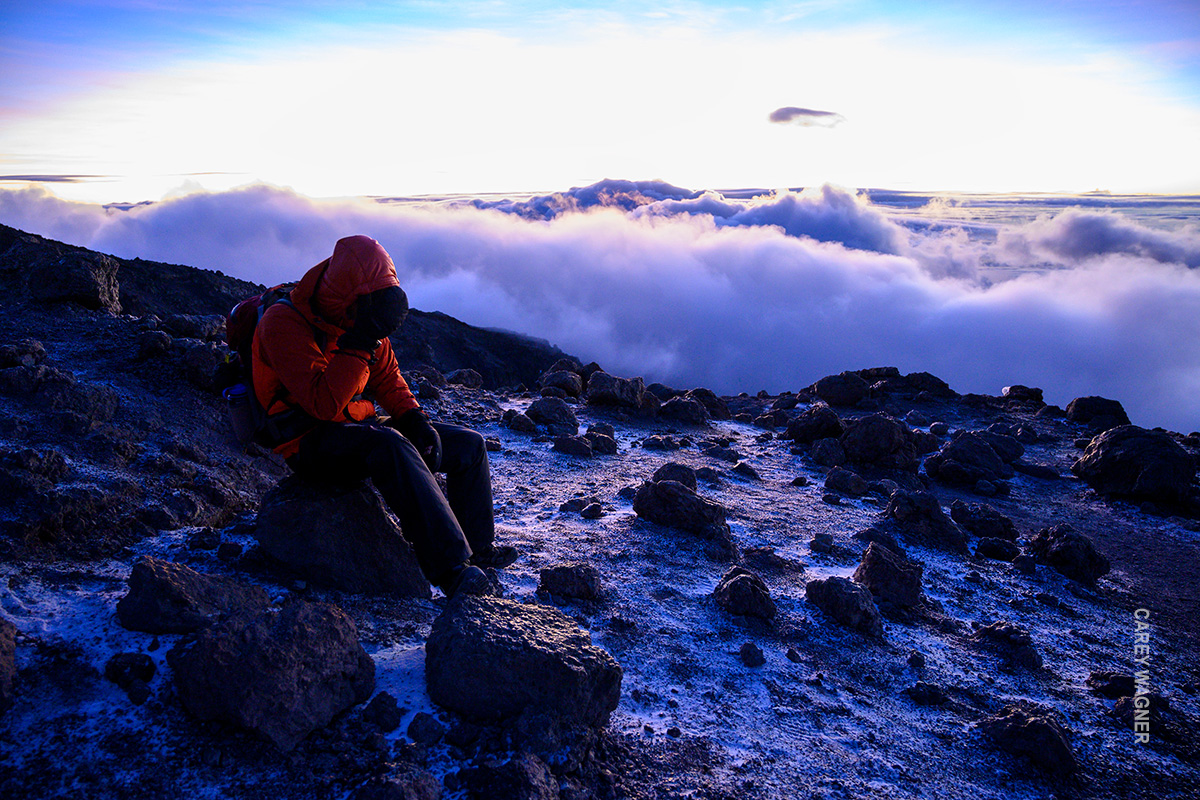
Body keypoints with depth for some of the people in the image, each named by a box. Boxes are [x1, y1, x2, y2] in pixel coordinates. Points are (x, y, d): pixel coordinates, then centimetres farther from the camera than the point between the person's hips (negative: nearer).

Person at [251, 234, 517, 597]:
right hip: (312, 441, -8)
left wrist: (414, 418, -1)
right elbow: (323, 404, -29)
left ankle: (477, 545, 18)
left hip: (360, 426, 8)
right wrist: (359, 342, -32)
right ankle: (448, 566, -40)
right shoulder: (283, 323, -19)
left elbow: (386, 376, 16)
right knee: (390, 446, -41)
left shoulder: (361, 316, 5)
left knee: (469, 445, 2)